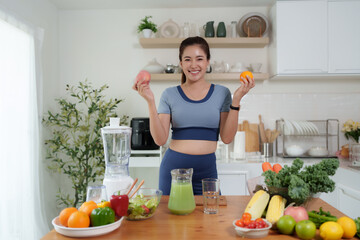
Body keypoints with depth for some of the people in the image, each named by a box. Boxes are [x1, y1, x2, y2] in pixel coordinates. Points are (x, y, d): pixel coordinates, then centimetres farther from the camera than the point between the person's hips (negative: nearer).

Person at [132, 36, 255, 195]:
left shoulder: (221, 93, 3)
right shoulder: (170, 94, 1)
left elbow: (227, 138, -4)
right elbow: (160, 140, -5)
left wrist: (236, 99, -10)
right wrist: (151, 102, -13)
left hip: (207, 169, 1)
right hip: (174, 166, 0)